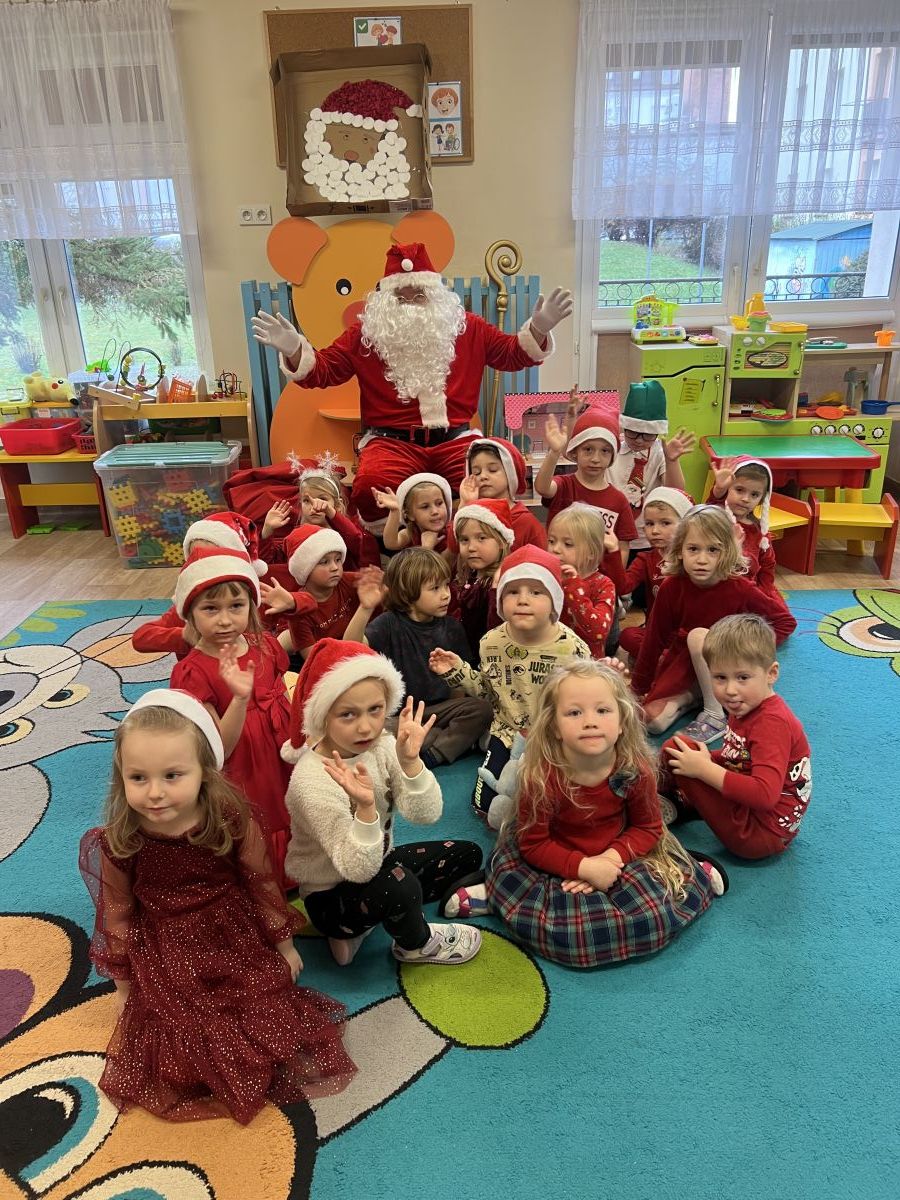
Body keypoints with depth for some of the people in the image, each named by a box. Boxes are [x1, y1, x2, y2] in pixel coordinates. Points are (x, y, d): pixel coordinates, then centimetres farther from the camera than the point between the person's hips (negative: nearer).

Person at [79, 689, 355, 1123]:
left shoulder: (232, 822, -23)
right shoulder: (118, 841, -20)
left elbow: (262, 883, -7)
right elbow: (118, 912, -3)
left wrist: (283, 945, 5)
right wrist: (123, 983, 7)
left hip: (239, 943, 0)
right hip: (166, 961, 1)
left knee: (266, 1022, 4)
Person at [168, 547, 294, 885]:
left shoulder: (264, 645, -4)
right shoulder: (192, 673, -19)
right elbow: (218, 749, -21)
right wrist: (240, 697, -36)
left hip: (283, 766, 5)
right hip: (240, 783, -5)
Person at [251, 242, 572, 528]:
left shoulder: (465, 327, 13)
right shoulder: (366, 335, 9)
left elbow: (513, 354, 18)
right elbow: (322, 370, 9)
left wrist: (537, 329, 0)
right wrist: (294, 349, -10)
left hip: (455, 439, 1)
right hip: (392, 442, -1)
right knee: (370, 487, -35)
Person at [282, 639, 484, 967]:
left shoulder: (382, 745, -13)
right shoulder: (313, 780, -31)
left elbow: (426, 814, -20)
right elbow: (358, 869, -32)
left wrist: (410, 761, -35)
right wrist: (365, 807, -48)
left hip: (376, 867, 8)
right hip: (330, 898, -7)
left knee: (467, 854, 13)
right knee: (399, 886, -37)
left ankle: (361, 925, 6)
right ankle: (416, 945, 2)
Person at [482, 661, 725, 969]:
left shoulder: (635, 770, -17)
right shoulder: (541, 776, -25)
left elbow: (648, 827, -2)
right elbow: (533, 843, -15)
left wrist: (612, 857, -19)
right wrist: (583, 866, -26)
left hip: (615, 856, 3)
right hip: (557, 862, -3)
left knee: (652, 919, -17)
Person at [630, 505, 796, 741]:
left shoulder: (739, 589, -19)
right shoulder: (671, 587, -16)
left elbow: (786, 621, -5)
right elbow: (654, 638, -6)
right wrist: (639, 689, -1)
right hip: (682, 664, 2)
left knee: (698, 635, -33)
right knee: (652, 721, -19)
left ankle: (716, 715, -20)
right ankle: (691, 696, 10)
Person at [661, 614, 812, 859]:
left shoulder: (772, 723, -25)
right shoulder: (747, 709, 4)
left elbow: (765, 795, -35)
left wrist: (704, 769, -28)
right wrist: (703, 759, -2)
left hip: (762, 835, -10)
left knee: (675, 748, -15)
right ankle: (676, 802, 8)